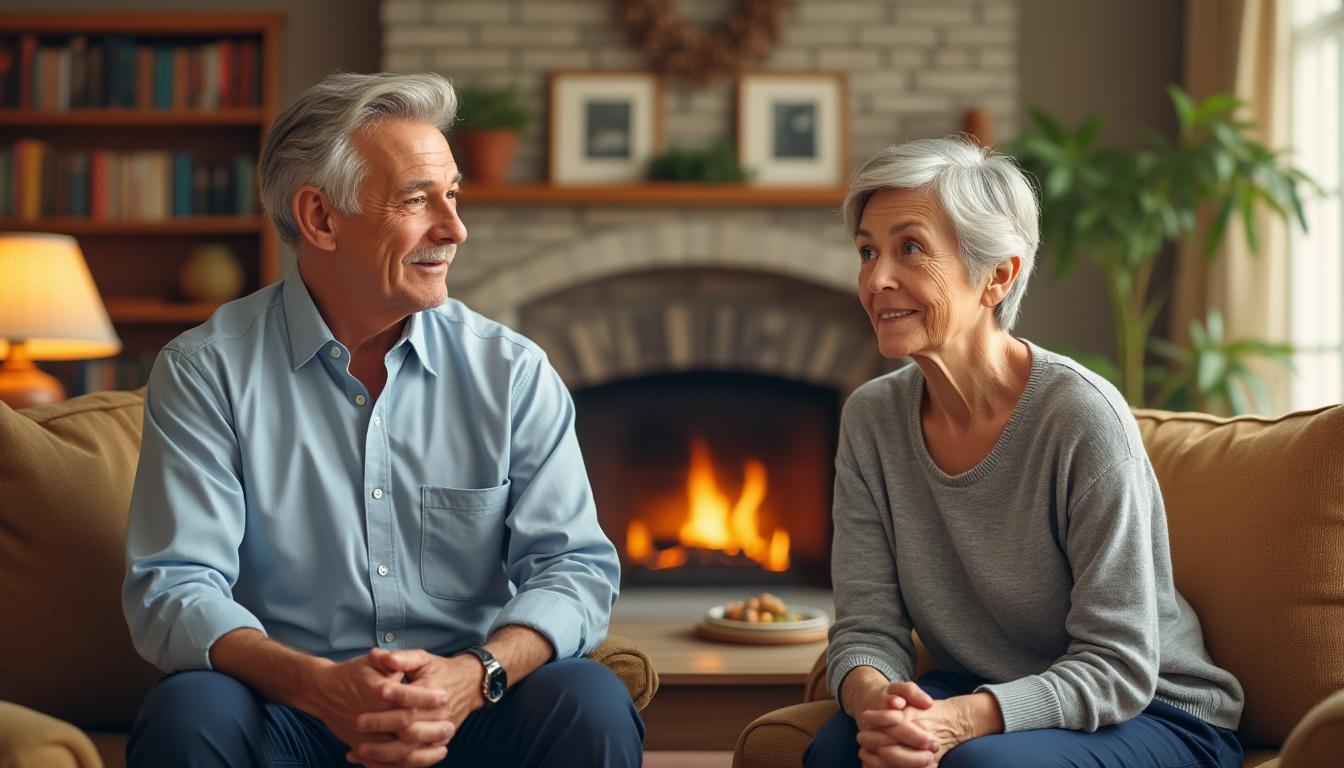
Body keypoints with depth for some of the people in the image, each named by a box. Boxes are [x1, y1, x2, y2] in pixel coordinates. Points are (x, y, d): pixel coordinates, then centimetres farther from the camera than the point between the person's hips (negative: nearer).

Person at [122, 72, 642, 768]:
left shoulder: (514, 372, 4)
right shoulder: (206, 371, -1)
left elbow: (575, 567, -2)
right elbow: (172, 588, -9)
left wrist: (473, 675, -24)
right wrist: (318, 683, -28)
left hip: (466, 710, 1)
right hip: (284, 710, -1)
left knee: (591, 705, -27)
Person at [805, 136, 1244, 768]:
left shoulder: (1082, 417, -21)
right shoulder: (872, 419, -4)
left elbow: (1117, 667, -20)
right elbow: (866, 627, -5)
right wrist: (873, 697, -29)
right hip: (975, 697, 4)